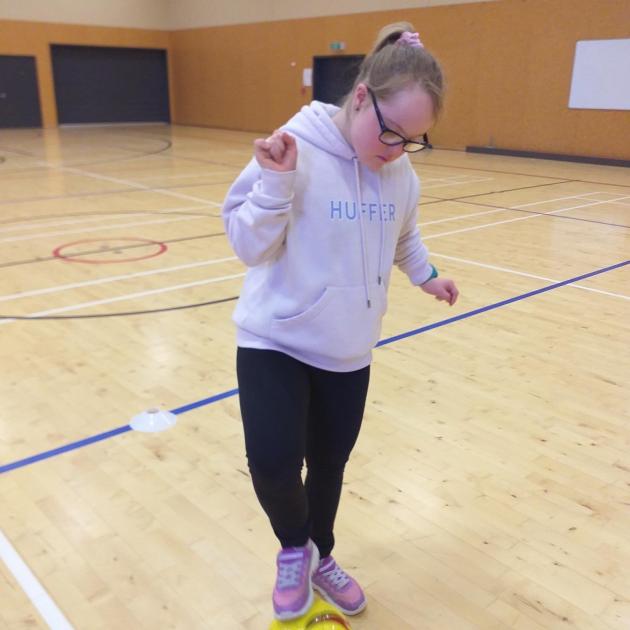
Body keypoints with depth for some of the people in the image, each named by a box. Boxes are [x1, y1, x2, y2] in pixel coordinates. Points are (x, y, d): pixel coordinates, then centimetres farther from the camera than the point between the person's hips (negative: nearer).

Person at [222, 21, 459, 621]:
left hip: (347, 351, 5)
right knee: (274, 463, -18)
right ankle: (294, 547, 17)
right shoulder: (293, 152, -18)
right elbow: (251, 247, -17)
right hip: (275, 340, -4)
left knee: (328, 464, 15)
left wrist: (425, 275, 28)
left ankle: (318, 557, 44)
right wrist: (276, 182, -30)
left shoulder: (401, 175, -2)